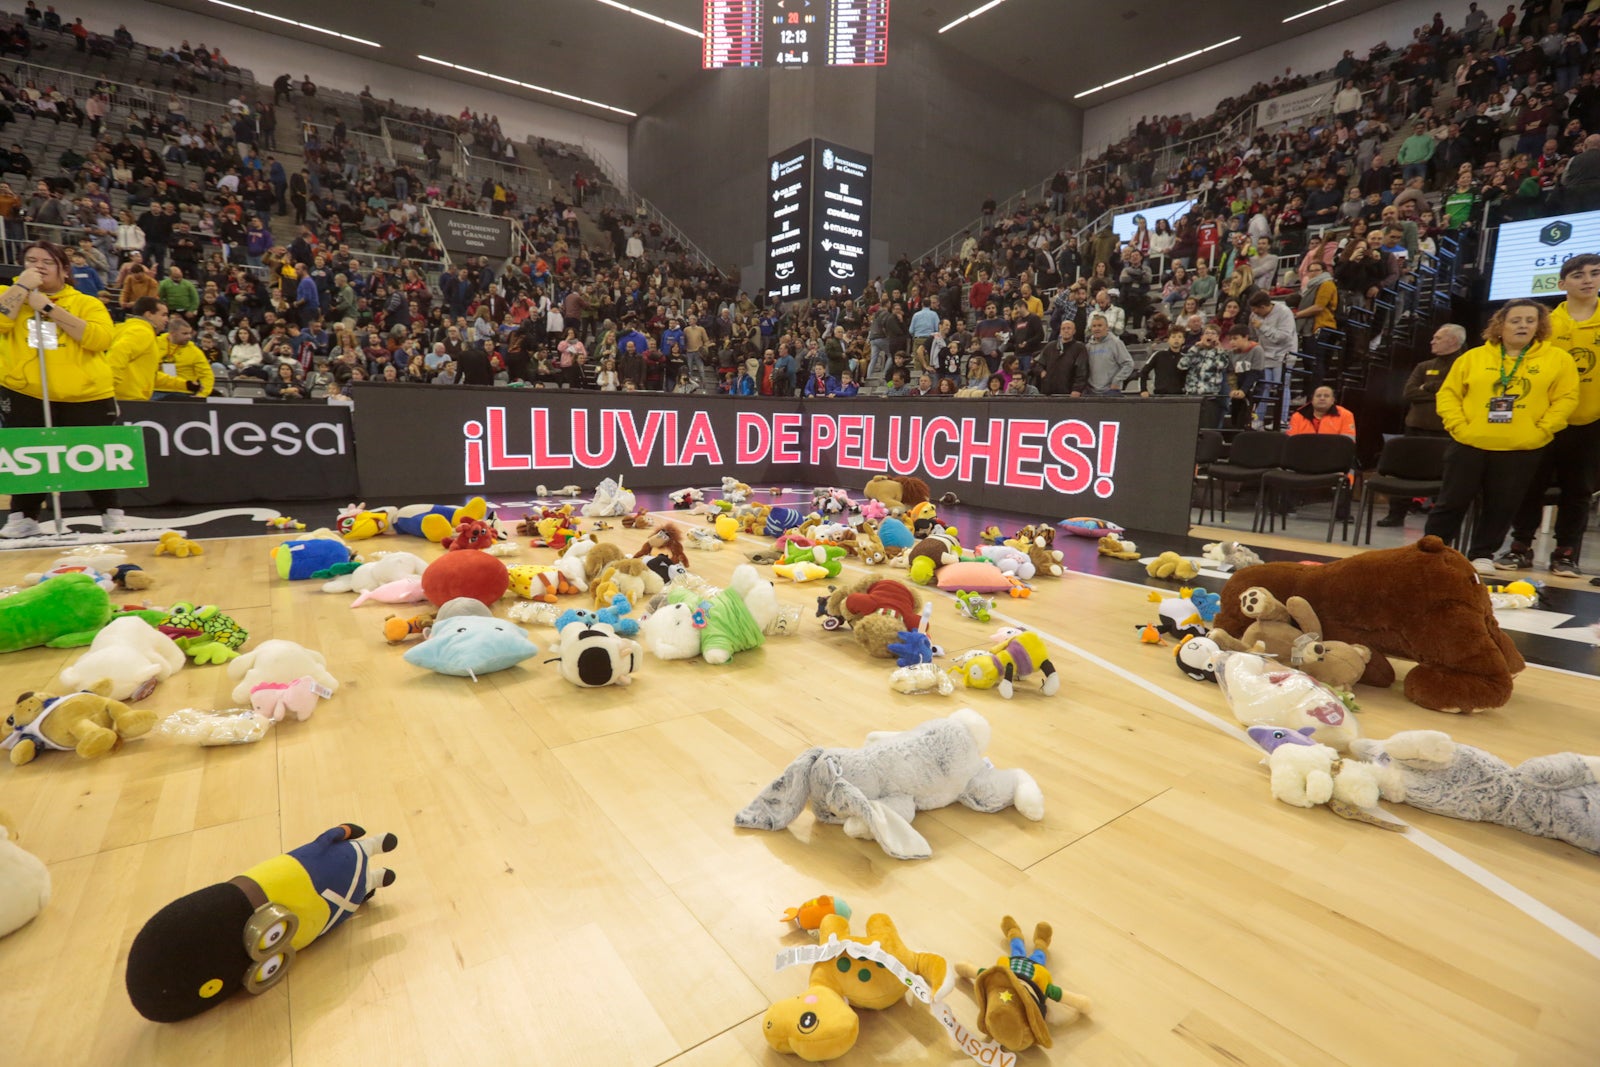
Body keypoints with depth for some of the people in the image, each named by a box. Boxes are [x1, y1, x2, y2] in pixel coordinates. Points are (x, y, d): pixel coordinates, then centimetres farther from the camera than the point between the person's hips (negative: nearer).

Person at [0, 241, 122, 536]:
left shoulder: (87, 303, 3)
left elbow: (100, 339, -15)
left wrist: (51, 308, -15)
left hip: (85, 397, -2)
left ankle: (111, 513, 18)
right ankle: (24, 516, 19)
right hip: (25, 395, 2)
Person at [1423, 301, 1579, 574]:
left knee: (1501, 507, 6)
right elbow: (1448, 394, 4)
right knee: (1452, 501, 3)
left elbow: (1565, 399, 1)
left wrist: (1539, 432, -9)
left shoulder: (1558, 359, 6)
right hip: (1469, 445, 0)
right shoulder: (1473, 357, 6)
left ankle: (1482, 554, 17)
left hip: (1522, 450, 1)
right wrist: (1459, 426, -8)